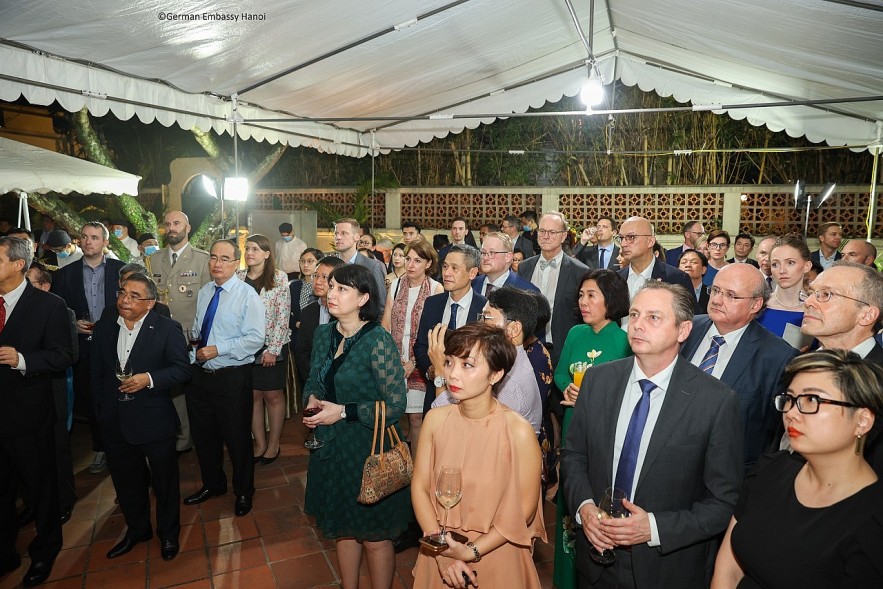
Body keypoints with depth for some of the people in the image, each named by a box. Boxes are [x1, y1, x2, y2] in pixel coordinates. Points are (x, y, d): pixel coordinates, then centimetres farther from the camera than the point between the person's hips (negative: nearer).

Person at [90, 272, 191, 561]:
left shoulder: (167, 329, -11)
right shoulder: (104, 327, 3)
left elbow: (182, 369, -12)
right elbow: (97, 373, 10)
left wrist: (149, 379, -26)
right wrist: (101, 411, 9)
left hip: (154, 421, -4)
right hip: (115, 422, 5)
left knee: (165, 481, 12)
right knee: (126, 480, 21)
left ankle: (168, 533, 34)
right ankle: (137, 529, 44)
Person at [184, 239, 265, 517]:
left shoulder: (247, 294, -12)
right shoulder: (204, 292, 8)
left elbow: (256, 337, -19)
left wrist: (218, 349, -21)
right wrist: (194, 344, 2)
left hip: (232, 377, -6)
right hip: (200, 374, 6)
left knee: (237, 437, 8)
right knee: (203, 434, 19)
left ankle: (244, 491, 30)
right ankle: (212, 484, 43)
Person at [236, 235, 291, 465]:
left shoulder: (279, 278, -6)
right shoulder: (238, 277, 4)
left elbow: (283, 316, -9)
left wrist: (272, 349, -13)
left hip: (272, 347, -3)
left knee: (273, 395, 6)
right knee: (252, 395, 9)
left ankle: (273, 444, 21)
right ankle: (260, 444, 22)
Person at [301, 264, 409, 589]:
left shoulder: (378, 340, -20)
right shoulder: (324, 333, 0)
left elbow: (396, 405, -20)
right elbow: (314, 381, 14)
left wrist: (343, 412, -21)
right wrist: (312, 398, -7)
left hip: (368, 450, -6)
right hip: (330, 448, 6)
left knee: (374, 535, 12)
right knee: (343, 527, 23)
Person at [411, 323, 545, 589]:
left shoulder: (518, 431, -22)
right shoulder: (435, 419, -11)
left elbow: (524, 510, -14)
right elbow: (420, 487, -5)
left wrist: (471, 552, -14)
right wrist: (442, 548, -13)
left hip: (496, 559, -3)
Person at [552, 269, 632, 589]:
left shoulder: (624, 340, -13)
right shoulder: (576, 333, 3)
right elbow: (559, 373, 11)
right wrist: (569, 389, -8)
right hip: (572, 427, 5)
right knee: (569, 498, 15)